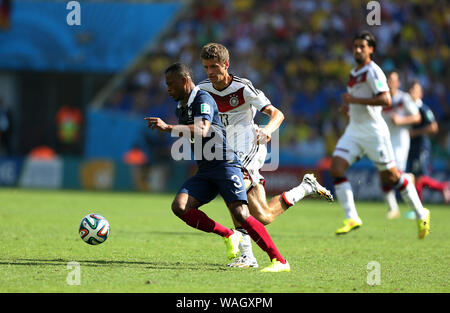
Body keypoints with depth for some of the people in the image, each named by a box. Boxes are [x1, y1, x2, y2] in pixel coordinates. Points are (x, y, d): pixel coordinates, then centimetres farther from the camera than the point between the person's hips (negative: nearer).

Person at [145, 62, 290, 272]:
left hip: (225, 164, -8)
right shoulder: (181, 107, 18)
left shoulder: (203, 99, -10)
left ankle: (279, 261, -15)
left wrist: (167, 127, -30)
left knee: (240, 214, -22)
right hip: (204, 172, 8)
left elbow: (202, 130, -29)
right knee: (179, 206, -14)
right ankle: (228, 236, -2)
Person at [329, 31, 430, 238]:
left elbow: (385, 100, -24)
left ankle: (421, 215, 17)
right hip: (354, 131, 8)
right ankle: (351, 218, -10)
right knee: (336, 169, -11)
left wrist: (354, 100, -23)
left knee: (391, 176, 0)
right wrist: (349, 106, 13)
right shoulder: (354, 74, 16)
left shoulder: (373, 71, -12)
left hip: (374, 132, -8)